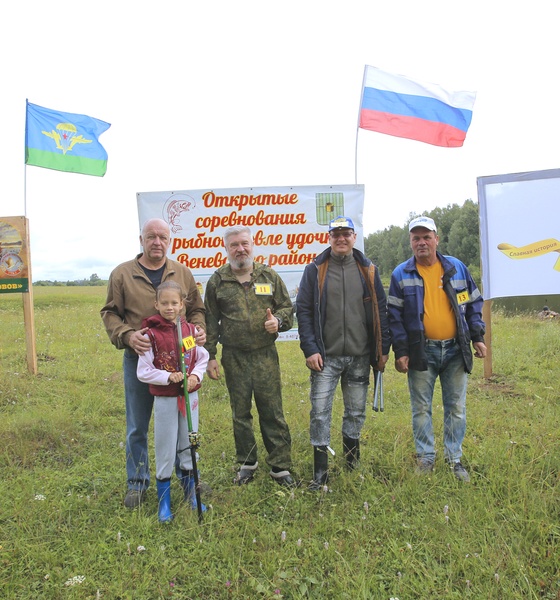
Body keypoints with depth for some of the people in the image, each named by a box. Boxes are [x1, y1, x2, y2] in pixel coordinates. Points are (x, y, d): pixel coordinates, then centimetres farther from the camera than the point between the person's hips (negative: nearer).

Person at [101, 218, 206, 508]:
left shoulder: (183, 273, 6)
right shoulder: (122, 274, 0)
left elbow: (196, 310, 12)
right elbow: (110, 313, 2)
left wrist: (199, 330, -8)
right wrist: (127, 335, -16)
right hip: (138, 359, -1)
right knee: (137, 427, 10)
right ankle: (137, 483, 27)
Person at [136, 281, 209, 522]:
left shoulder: (190, 329, -1)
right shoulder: (151, 334, -11)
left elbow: (203, 358, 7)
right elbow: (143, 372, -9)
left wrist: (196, 375, -11)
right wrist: (168, 377, -21)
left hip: (190, 396, 3)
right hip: (164, 400, -3)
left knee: (189, 447, 15)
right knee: (165, 450, 7)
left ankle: (191, 495, 33)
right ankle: (164, 503, 24)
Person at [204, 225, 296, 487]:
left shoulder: (269, 276, 5)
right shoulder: (217, 281, 3)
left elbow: (287, 308, 10)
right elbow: (210, 322, 5)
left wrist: (278, 320, -12)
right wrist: (210, 356, 2)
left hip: (266, 355, 0)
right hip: (234, 357, 1)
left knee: (272, 412, 3)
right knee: (240, 413, 11)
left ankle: (280, 466, 17)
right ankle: (247, 463, 28)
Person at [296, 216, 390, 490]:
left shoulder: (368, 269, 7)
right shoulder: (315, 270, 0)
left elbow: (380, 310, 9)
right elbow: (303, 311, -2)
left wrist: (383, 349, 5)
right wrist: (310, 349, -10)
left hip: (360, 356, 2)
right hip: (326, 357, -2)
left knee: (356, 412, 13)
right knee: (320, 412, -3)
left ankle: (352, 463, 32)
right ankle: (320, 472, 9)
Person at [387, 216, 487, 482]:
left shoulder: (457, 268, 5)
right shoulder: (401, 274, 0)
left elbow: (473, 304, 12)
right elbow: (394, 316, -1)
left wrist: (477, 337, 4)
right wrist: (400, 351, -6)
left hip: (455, 350, 2)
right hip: (421, 351, -2)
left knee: (456, 407, 9)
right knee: (421, 408, 7)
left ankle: (454, 458, 23)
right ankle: (425, 457, 22)